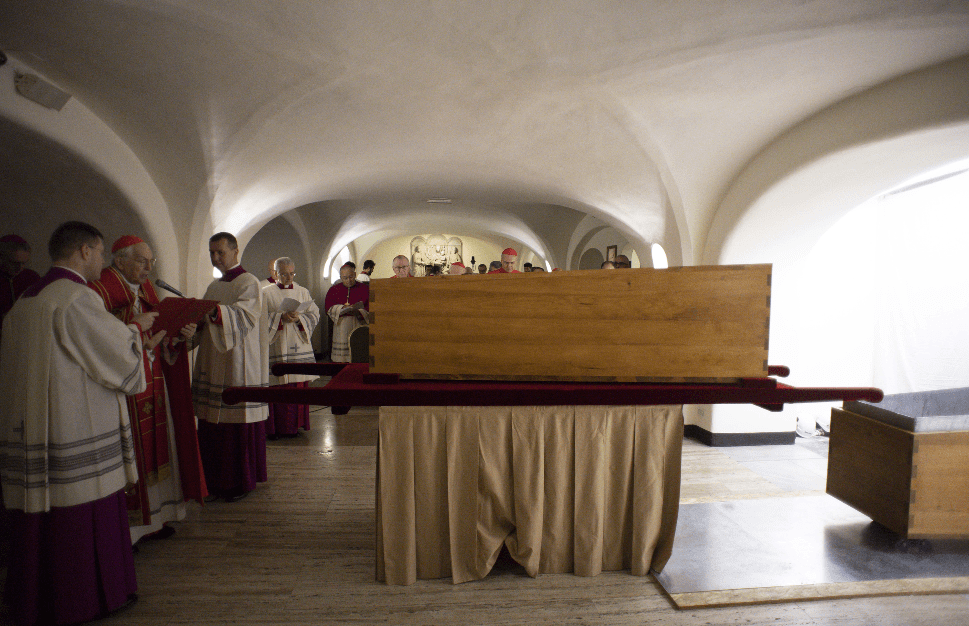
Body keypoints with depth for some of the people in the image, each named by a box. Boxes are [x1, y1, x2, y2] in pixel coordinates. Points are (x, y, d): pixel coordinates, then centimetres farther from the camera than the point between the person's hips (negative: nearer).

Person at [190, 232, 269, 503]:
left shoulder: (249, 283, -4)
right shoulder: (214, 286, 20)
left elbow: (245, 316, -19)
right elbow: (206, 323, 18)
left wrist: (215, 312, -34)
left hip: (239, 366, -7)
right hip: (213, 365, 7)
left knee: (240, 423, -2)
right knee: (213, 426, 8)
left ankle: (242, 481, 10)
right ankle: (218, 481, 19)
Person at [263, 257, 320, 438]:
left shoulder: (303, 292, 13)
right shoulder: (266, 293, 5)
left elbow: (314, 315, 6)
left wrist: (298, 318, -11)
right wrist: (281, 317, -16)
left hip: (298, 347, 3)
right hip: (276, 347, -2)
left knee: (298, 386, 2)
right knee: (276, 386, -5)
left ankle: (294, 425, 13)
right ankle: (274, 428, 6)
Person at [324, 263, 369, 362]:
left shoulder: (365, 288, 9)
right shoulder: (334, 290, 14)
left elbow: (370, 308, 1)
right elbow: (328, 307, 2)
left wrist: (358, 311, -17)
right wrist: (343, 308, -15)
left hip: (359, 324, -1)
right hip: (341, 326, 1)